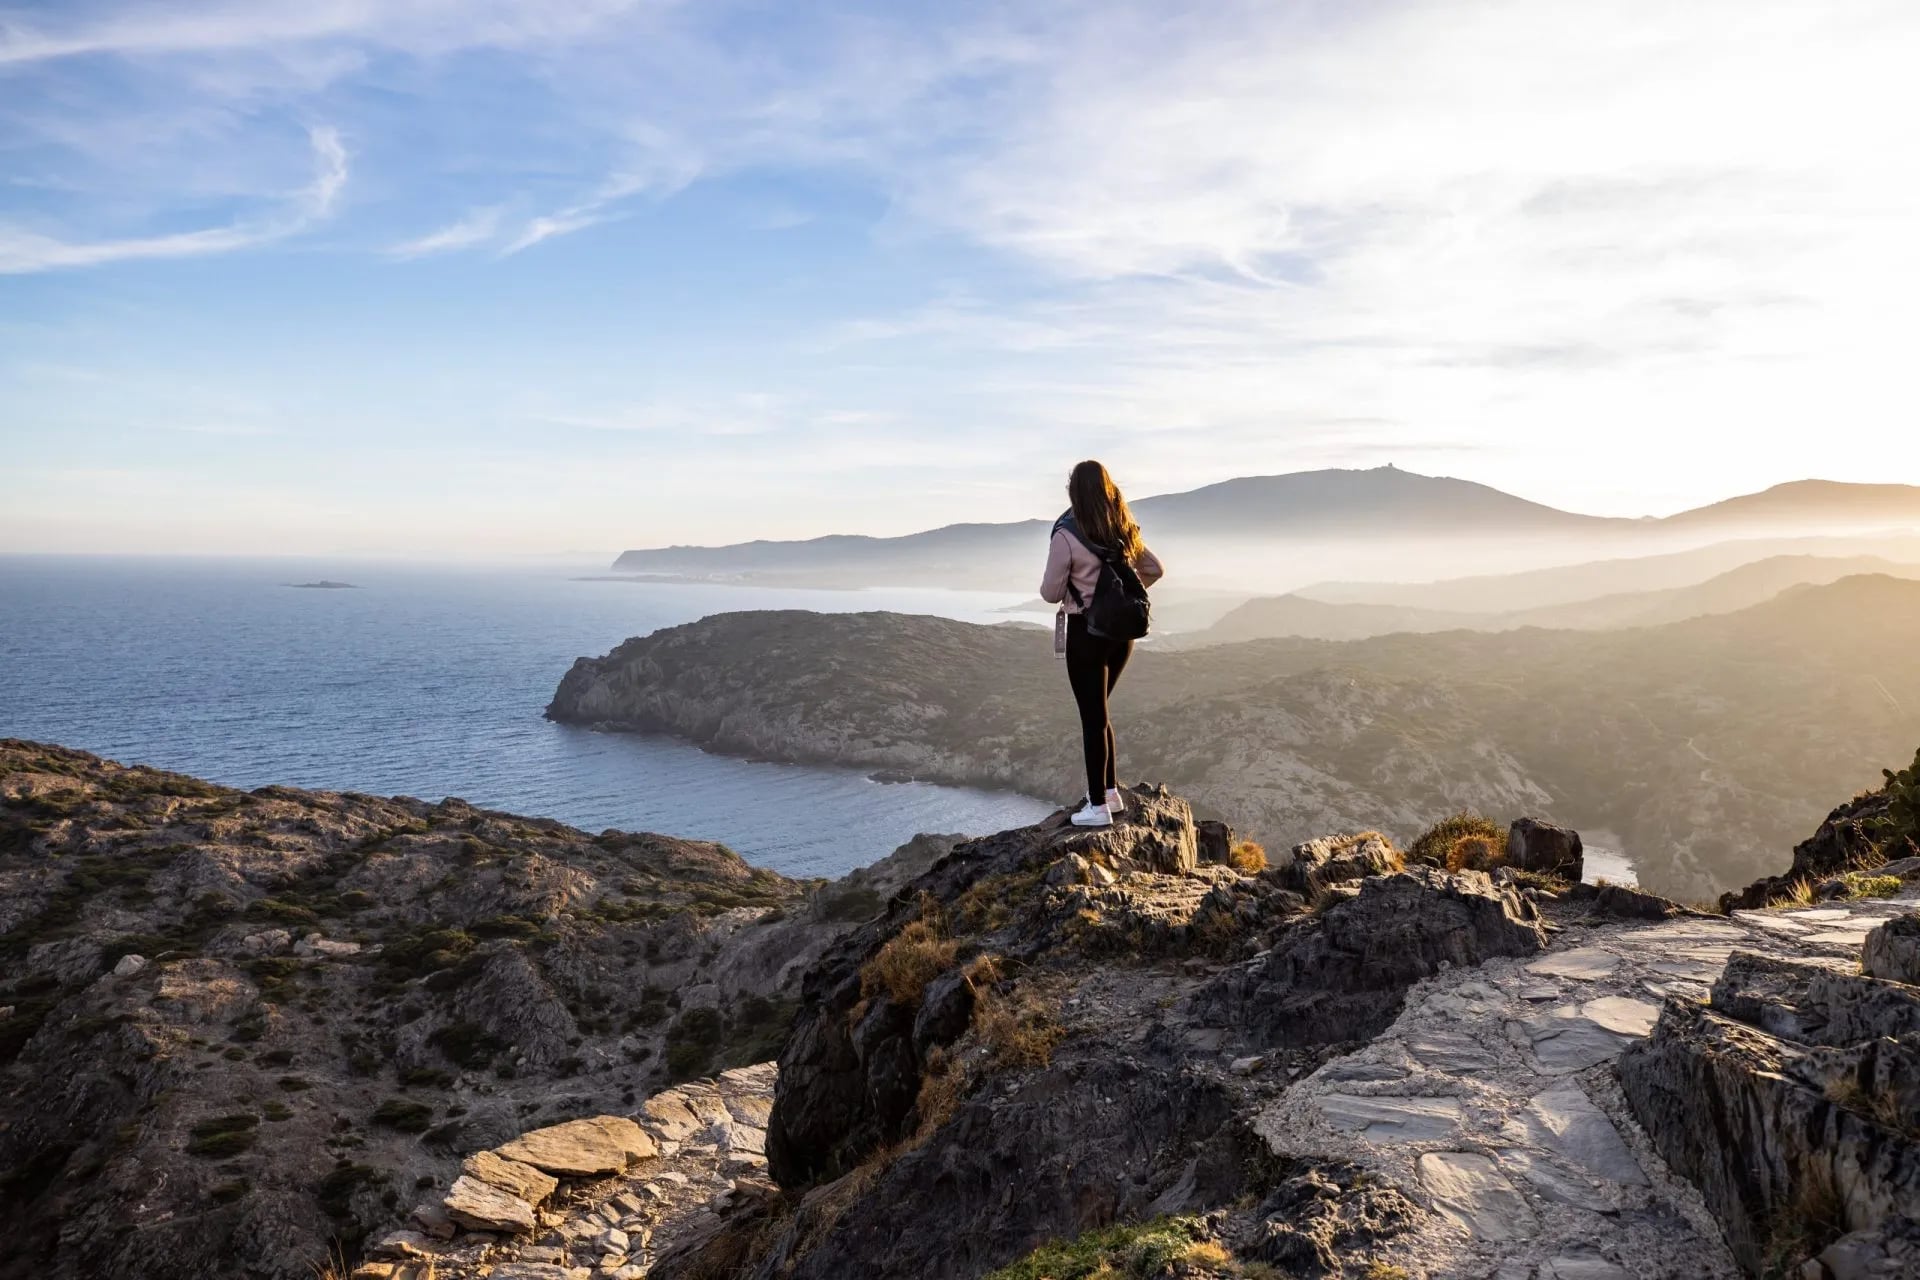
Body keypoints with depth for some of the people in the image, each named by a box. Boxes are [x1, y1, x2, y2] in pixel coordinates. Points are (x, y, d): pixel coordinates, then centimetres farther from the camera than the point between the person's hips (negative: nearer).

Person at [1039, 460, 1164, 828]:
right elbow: (1154, 570, 15)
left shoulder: (1066, 535, -15)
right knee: (1098, 712, 21)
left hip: (1086, 632, -6)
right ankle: (1111, 792, 25)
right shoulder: (1123, 532, 4)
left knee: (1092, 717, 2)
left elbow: (1050, 593, -11)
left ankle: (1099, 807, 8)